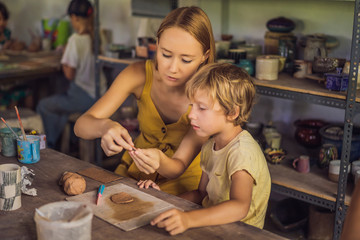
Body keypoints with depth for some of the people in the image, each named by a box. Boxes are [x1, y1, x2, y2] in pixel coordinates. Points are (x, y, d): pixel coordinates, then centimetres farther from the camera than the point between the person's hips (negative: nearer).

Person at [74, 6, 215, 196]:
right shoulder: (139, 74, -18)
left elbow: (178, 167, -21)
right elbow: (81, 126, -20)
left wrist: (159, 160, -45)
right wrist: (104, 126, -43)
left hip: (181, 179, -2)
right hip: (135, 168, 3)